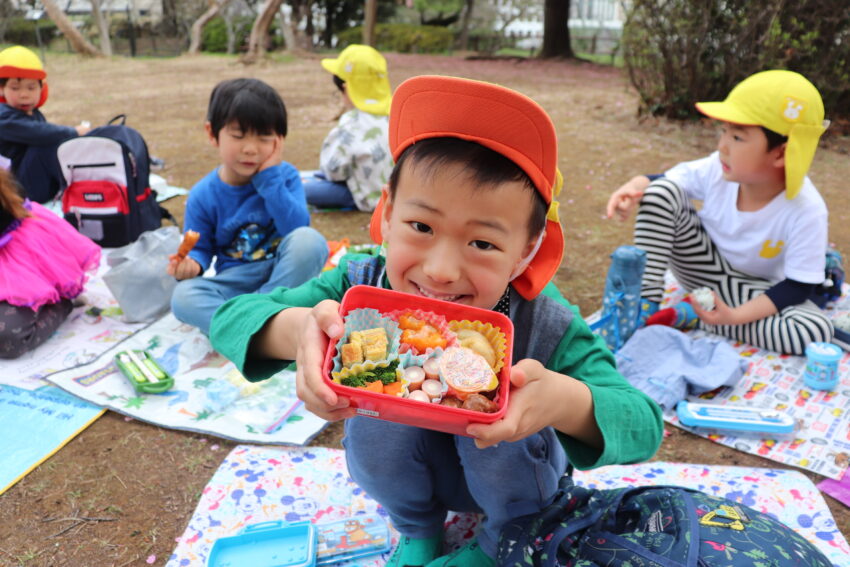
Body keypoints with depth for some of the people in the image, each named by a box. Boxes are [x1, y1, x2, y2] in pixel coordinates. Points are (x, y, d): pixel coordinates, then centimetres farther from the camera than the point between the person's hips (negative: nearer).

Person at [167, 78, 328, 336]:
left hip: (284, 276, -1)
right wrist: (192, 263, -20)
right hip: (234, 283, 1)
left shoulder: (285, 176, -7)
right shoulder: (202, 196, -4)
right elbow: (200, 248, 4)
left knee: (309, 240, -31)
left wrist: (269, 178, -22)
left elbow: (298, 229, -20)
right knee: (183, 297, -25)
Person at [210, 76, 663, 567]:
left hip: (509, 479, -1)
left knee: (497, 428, -32)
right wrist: (296, 328, -55)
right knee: (375, 419, -28)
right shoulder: (361, 287, -28)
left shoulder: (543, 325, -34)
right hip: (404, 473, 2)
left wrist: (565, 402, -59)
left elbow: (644, 426, -35)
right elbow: (232, 318, -29)